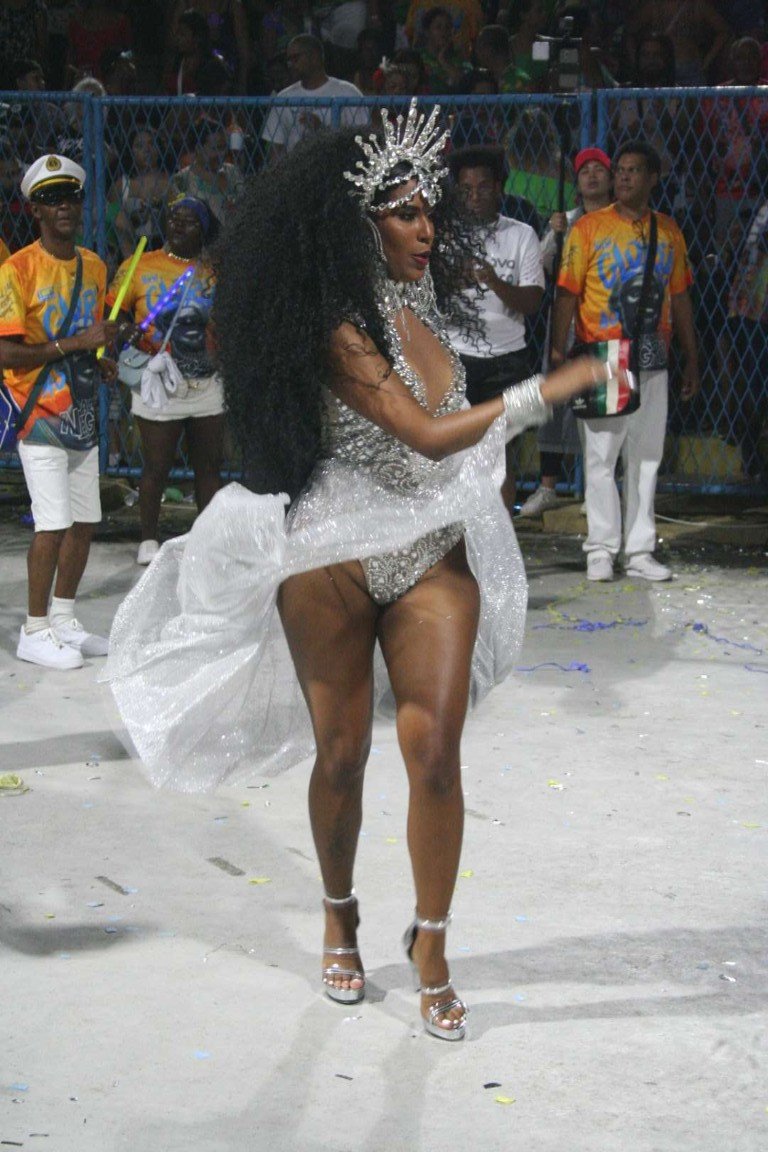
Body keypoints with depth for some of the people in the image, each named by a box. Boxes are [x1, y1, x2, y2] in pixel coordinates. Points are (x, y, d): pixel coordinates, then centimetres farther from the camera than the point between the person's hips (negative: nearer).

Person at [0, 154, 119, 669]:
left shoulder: (95, 266, 10)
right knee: (54, 522, -12)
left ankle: (63, 620, 23)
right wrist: (76, 343, -21)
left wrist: (106, 348, 2)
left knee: (85, 520, 10)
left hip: (81, 412, 7)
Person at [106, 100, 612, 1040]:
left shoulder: (414, 306, 6)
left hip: (433, 557, 5)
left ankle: (430, 948, 4)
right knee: (342, 755, 8)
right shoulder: (339, 329, -18)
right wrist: (548, 392, -25)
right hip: (334, 563, -5)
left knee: (435, 751, -5)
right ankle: (340, 918, 30)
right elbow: (429, 435, -24)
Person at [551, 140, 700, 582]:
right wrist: (559, 352, -13)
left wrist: (692, 359, 13)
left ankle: (640, 550, 12)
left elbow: (680, 297, 15)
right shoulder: (590, 228, -1)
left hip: (652, 362, 4)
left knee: (647, 458, 7)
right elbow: (567, 294, -4)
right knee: (601, 456, -1)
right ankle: (601, 550, 5)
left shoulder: (668, 231, 10)